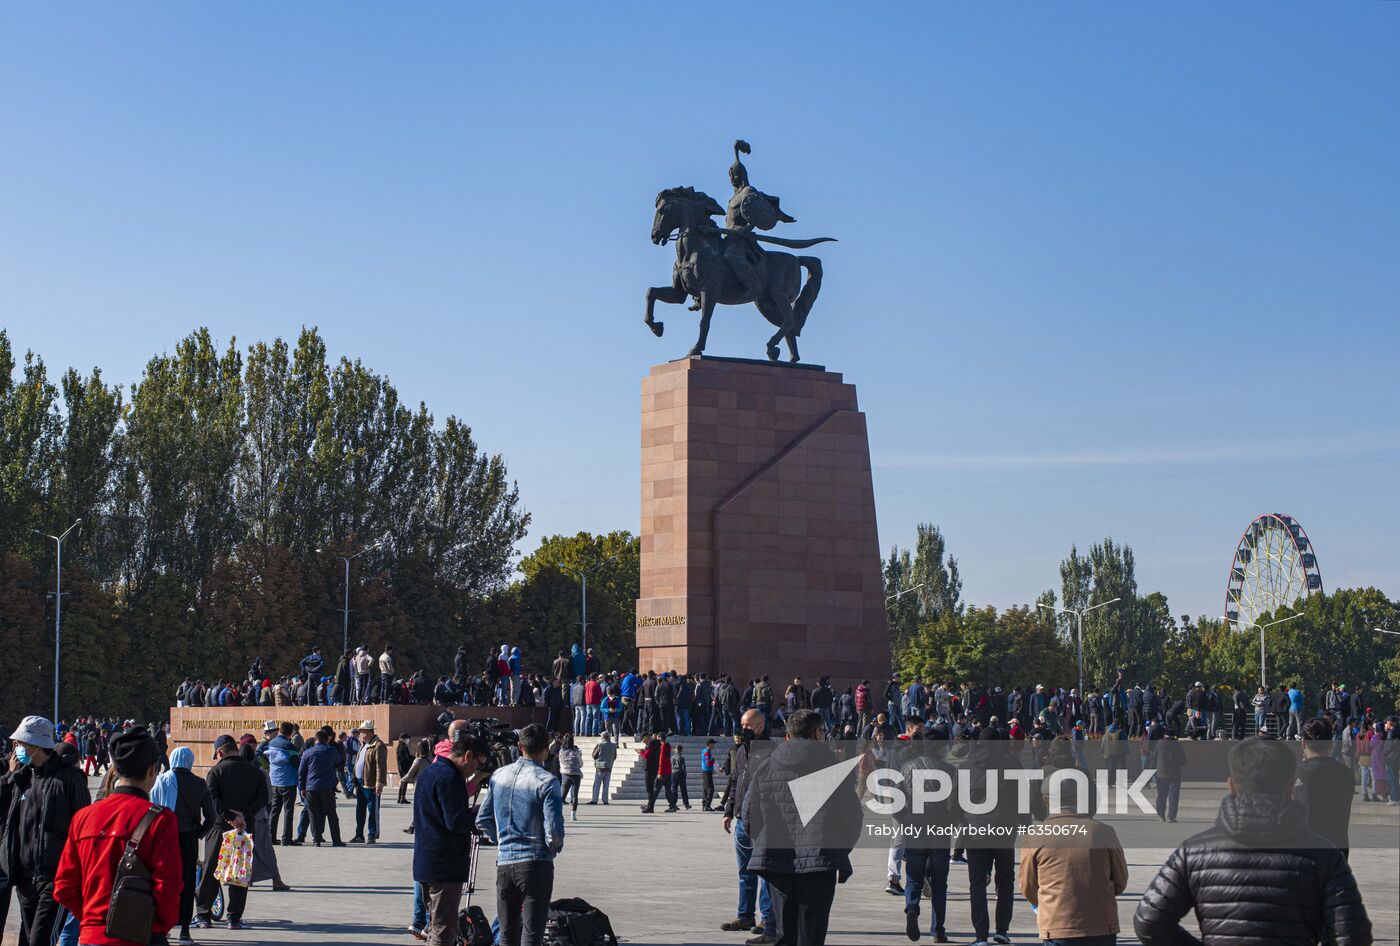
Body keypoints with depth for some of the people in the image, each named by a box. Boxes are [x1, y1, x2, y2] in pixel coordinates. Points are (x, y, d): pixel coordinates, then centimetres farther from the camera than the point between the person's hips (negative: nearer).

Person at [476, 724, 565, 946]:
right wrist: (555, 848, 4)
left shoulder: (499, 775, 6)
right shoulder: (546, 782, -12)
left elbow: (482, 820, 10)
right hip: (536, 863, -5)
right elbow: (554, 830, -17)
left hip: (503, 863, 5)